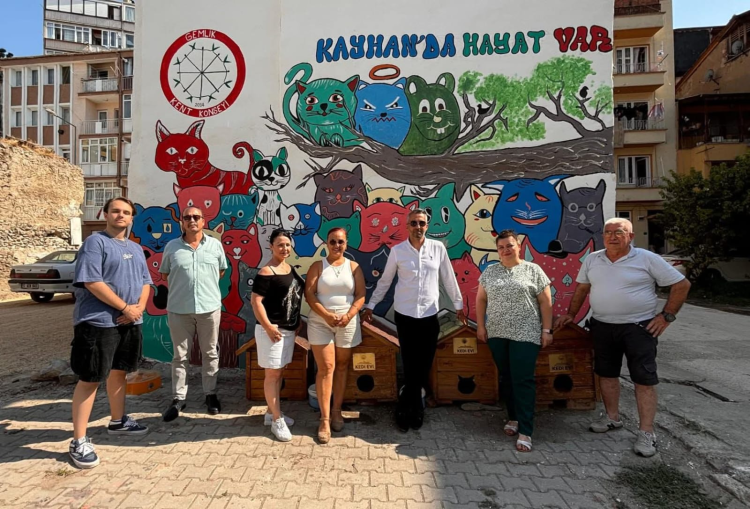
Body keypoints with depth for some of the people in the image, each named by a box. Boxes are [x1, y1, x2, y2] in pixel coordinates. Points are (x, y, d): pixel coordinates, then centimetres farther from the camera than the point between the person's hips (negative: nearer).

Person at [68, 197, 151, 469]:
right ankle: (79, 441, 7)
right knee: (90, 379, -2)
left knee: (119, 372, 18)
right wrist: (125, 307, -16)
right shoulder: (95, 242, -9)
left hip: (129, 323, 7)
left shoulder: (135, 248, 14)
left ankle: (117, 421, 34)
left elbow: (145, 281, 13)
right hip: (98, 322, -7)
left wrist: (139, 308, -5)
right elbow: (91, 282, -18)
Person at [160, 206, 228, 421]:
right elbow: (165, 273, 12)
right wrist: (181, 288, 6)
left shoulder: (215, 245, 3)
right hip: (179, 309, 0)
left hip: (210, 307, 0)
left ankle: (210, 394, 24)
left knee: (210, 353, 10)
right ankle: (178, 398, 20)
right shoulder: (171, 247, 3)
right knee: (180, 355, 8)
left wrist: (207, 286, 8)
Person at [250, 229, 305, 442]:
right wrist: (267, 326, -22)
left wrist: (298, 320, 12)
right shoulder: (266, 272, -15)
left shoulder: (290, 269, 9)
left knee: (279, 372, 18)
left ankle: (273, 411, 33)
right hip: (273, 329, -8)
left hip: (289, 329, 8)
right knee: (272, 374, 3)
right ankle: (277, 421, 13)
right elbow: (255, 301, -18)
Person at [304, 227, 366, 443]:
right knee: (326, 368, -3)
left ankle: (336, 411, 25)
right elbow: (309, 293, -6)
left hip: (348, 323, 2)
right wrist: (326, 315, -17)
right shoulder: (318, 266, 2)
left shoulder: (353, 267, 4)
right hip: (320, 322, -1)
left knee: (342, 367, 10)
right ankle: (325, 419, 4)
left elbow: (361, 296, 0)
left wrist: (348, 316, -15)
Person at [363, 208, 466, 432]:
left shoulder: (438, 248, -1)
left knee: (423, 366, 8)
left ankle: (405, 408, 26)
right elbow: (384, 281, 5)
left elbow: (448, 279, 7)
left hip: (430, 315, 2)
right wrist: (370, 305, 7)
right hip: (405, 315, -1)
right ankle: (415, 409, 22)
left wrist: (458, 305, 11)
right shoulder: (397, 250, -4)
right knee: (412, 366, 4)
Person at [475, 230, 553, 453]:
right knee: (506, 378, 12)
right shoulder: (490, 271, 8)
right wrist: (480, 325, 5)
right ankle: (513, 417, 28)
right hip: (497, 334, 4)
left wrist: (546, 330, -3)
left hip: (525, 334, -3)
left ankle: (525, 431, 1)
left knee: (523, 380, -5)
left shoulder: (533, 270, 0)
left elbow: (545, 302, 0)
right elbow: (481, 299, 11)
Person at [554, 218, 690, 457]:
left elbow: (682, 284, -4)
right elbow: (582, 289, 15)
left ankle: (646, 433, 11)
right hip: (602, 327, 4)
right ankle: (612, 417, 31)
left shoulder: (647, 259, -8)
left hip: (639, 327, -4)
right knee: (607, 374, 14)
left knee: (644, 379, 1)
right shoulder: (592, 260, 4)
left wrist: (667, 316, -8)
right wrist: (570, 314, 13)